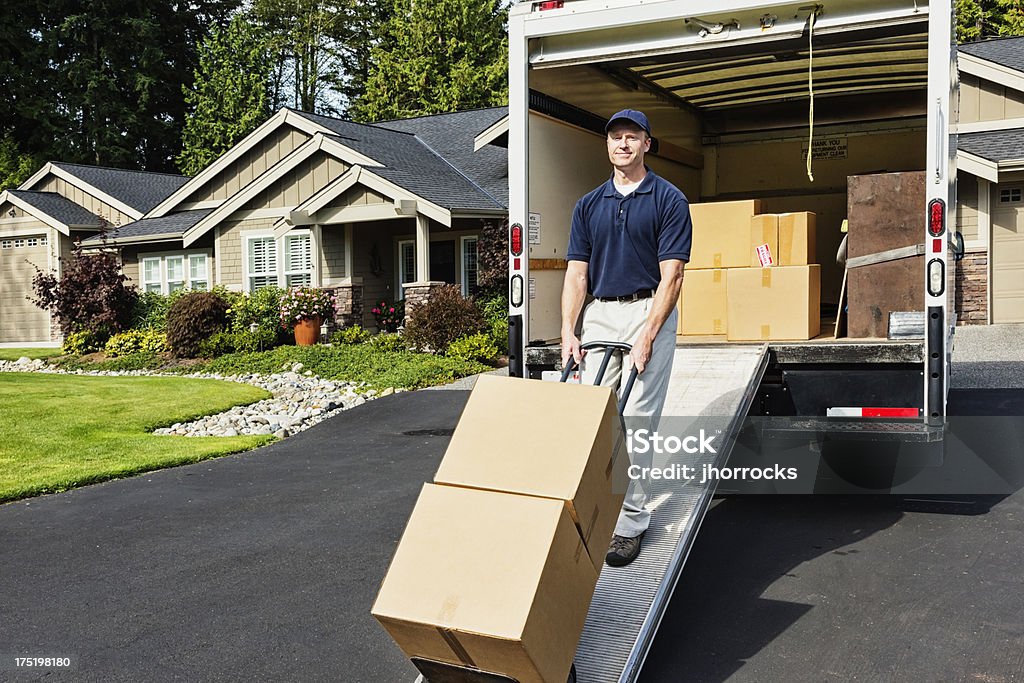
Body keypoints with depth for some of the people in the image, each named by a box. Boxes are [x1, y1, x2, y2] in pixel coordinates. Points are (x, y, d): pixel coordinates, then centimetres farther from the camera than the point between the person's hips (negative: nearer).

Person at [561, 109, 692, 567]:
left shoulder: (669, 200, -2)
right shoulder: (589, 205, 12)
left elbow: (671, 275, -9)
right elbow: (577, 272, 9)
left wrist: (647, 336, -17)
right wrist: (568, 331, -3)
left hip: (648, 311, -4)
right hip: (598, 315, 5)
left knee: (635, 419, -7)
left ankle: (630, 520, 2)